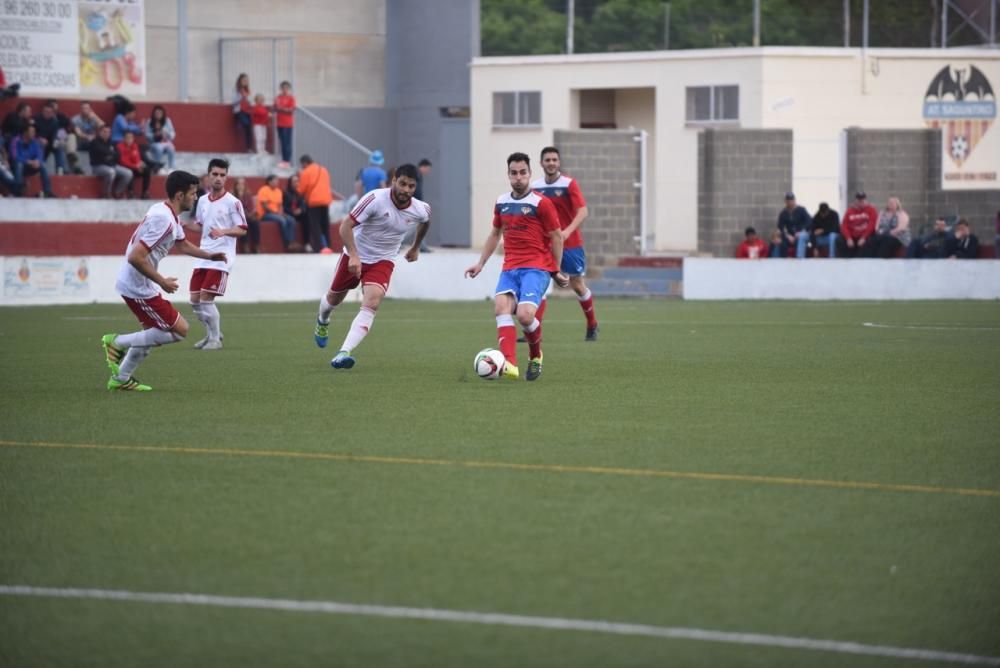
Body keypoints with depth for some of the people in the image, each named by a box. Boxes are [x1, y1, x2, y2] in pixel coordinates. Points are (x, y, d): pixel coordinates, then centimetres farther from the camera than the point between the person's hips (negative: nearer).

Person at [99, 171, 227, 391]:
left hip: (134, 284, 10)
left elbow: (182, 244, 29)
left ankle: (121, 378, 29)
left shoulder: (170, 216, 8)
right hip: (138, 288, -10)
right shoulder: (163, 220, -25)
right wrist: (162, 282, -20)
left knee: (152, 332, 22)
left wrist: (208, 255, 14)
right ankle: (118, 343, -3)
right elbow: (135, 257, -30)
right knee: (179, 329, -5)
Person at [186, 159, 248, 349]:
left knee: (206, 298, -13)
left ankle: (215, 339, 1)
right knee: (195, 300, 5)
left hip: (221, 258, -6)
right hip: (203, 256, 6)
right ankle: (211, 334, 25)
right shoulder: (203, 201, 10)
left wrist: (223, 231, -26)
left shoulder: (232, 202, -8)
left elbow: (242, 230, -10)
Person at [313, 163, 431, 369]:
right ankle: (322, 322, 57)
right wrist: (353, 255, -36)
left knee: (371, 304, -24)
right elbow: (346, 226, -26)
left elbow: (425, 221, 16)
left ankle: (344, 353, -32)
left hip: (383, 262, 1)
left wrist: (416, 247, 25)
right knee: (334, 298, 19)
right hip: (355, 257, -1)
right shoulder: (375, 199, -26)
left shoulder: (420, 210, -12)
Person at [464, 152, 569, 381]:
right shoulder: (501, 203, 13)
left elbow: (556, 237, 1)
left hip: (536, 268, -5)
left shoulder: (541, 203, -4)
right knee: (501, 306, -22)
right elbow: (495, 234, 29)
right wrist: (481, 263, 25)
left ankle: (535, 355, 8)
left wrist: (556, 272, 5)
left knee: (524, 315, -23)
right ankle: (509, 364, -36)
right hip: (510, 268, 5)